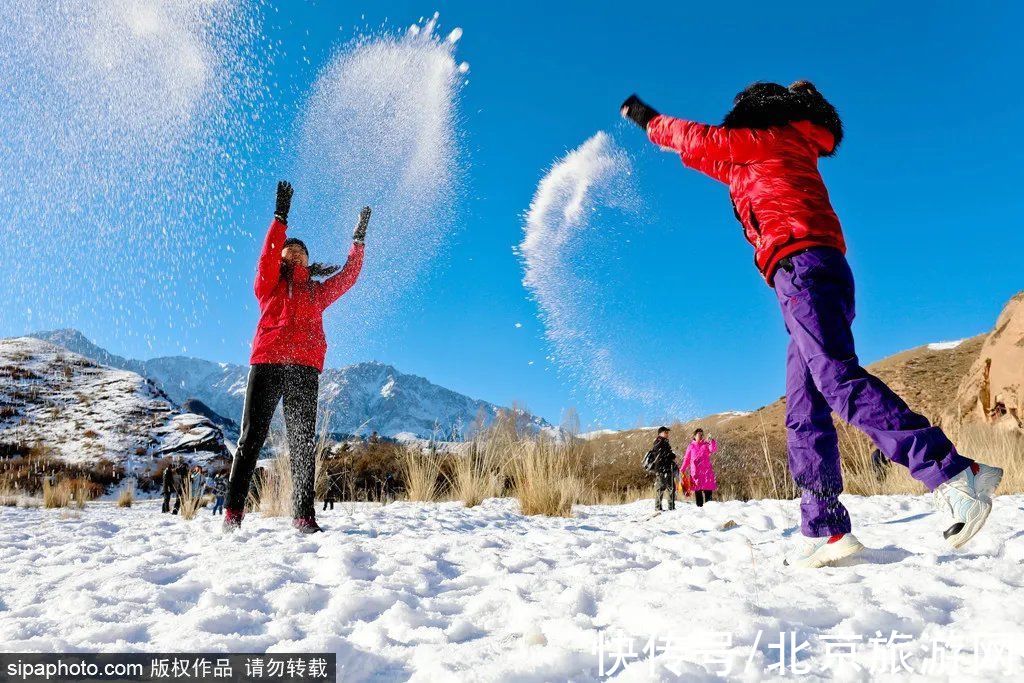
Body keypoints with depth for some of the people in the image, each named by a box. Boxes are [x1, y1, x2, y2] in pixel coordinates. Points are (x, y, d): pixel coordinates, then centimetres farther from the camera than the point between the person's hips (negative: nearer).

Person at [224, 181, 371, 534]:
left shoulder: (318, 290, 25)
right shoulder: (269, 283, 17)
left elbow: (349, 276, 22)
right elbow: (268, 254, 2)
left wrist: (358, 240, 20)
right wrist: (281, 216, -6)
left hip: (305, 369, 2)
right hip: (267, 363, -2)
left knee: (303, 443, -1)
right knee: (252, 437, -4)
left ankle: (303, 515, -1)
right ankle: (233, 512, -1)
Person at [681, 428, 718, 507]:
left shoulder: (706, 445, 7)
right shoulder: (691, 446, 8)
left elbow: (714, 450, -13)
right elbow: (686, 459, 10)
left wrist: (711, 441, -27)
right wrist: (682, 470, 4)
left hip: (706, 472, -1)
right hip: (696, 473, 1)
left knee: (708, 492, -5)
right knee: (697, 492, 2)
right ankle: (699, 507, 7)